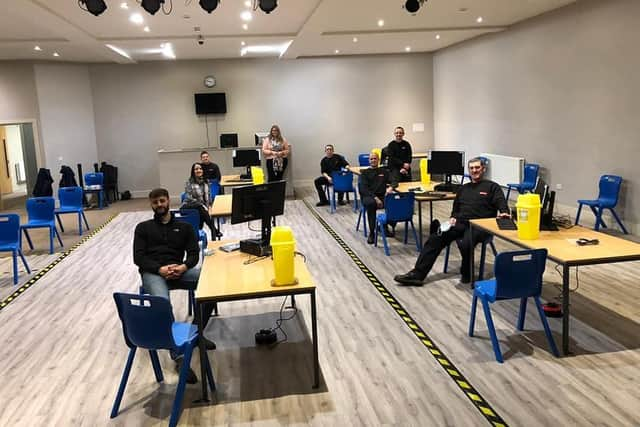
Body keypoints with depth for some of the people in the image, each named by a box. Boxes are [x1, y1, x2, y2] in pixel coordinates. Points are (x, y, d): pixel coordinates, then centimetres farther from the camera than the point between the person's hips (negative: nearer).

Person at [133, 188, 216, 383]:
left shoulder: (184, 226, 22)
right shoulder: (143, 228, 18)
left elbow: (194, 253, 11)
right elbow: (138, 257, 7)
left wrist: (184, 267, -13)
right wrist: (160, 269, -12)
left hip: (178, 270, 2)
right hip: (152, 272, -2)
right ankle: (179, 356, -40)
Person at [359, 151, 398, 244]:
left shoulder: (384, 171, 20)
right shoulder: (365, 172, 12)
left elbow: (394, 182, 8)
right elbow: (364, 189, -2)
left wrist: (390, 187, -18)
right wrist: (375, 198, -18)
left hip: (382, 196, 2)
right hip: (368, 196, -2)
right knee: (371, 203, -39)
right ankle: (371, 233, -32)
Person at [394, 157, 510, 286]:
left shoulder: (492, 187, 9)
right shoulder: (463, 188, 26)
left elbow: (501, 203, -5)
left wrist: (504, 213, -28)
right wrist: (453, 217, 9)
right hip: (460, 223, 5)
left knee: (465, 244, -35)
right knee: (434, 239, -16)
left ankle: (467, 274, -5)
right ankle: (417, 274, -19)